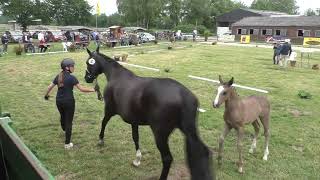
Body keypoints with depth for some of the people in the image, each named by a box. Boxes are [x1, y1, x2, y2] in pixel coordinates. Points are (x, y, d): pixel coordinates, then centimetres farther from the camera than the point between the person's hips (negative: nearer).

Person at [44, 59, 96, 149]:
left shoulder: (58, 76, 2)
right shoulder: (71, 78, -17)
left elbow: (50, 87, 9)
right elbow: (82, 89, -20)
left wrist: (46, 95, 26)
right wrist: (93, 89, -14)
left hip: (59, 101, 6)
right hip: (69, 101, -6)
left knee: (62, 116, 30)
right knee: (68, 121, 3)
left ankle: (65, 130, 60)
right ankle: (67, 143, 8)